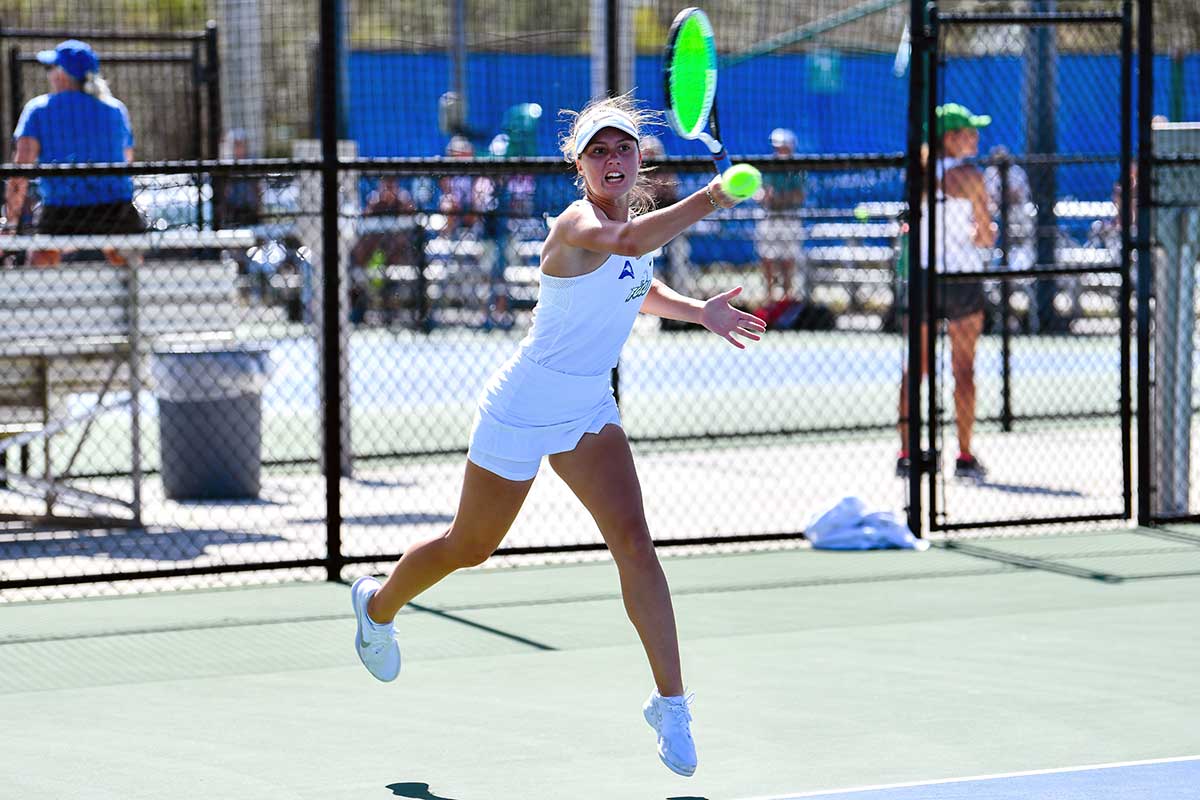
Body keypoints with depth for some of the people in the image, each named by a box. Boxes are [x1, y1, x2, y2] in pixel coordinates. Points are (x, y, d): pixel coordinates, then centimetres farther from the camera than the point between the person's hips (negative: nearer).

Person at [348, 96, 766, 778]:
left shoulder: (640, 218, 1)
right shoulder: (578, 223, -25)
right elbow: (627, 242, -50)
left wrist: (697, 310, 6)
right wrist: (709, 200, -60)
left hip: (589, 412, 6)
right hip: (523, 409, -6)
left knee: (633, 541, -13)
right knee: (469, 548, 13)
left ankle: (671, 704, -13)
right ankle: (379, 604, 45)